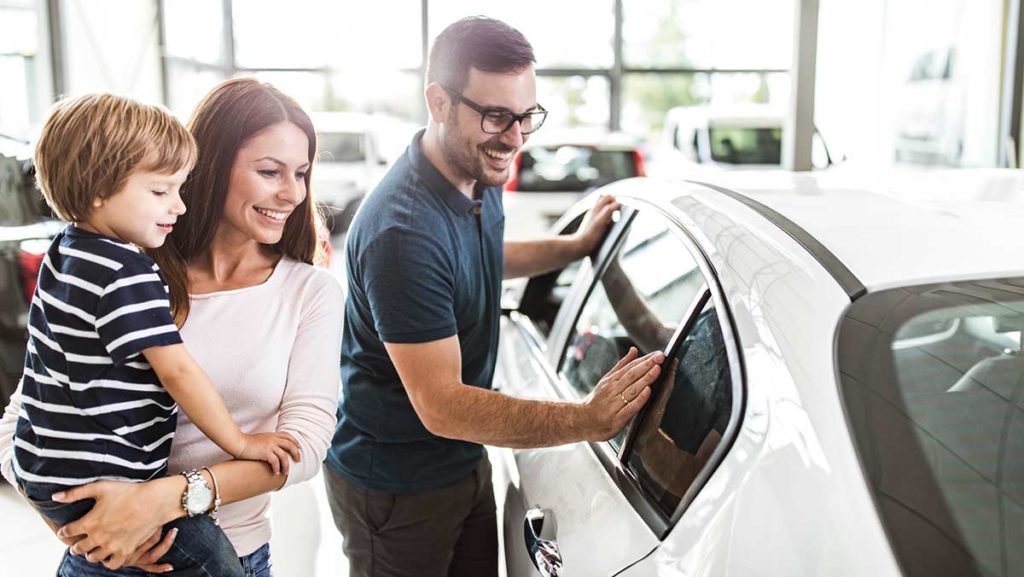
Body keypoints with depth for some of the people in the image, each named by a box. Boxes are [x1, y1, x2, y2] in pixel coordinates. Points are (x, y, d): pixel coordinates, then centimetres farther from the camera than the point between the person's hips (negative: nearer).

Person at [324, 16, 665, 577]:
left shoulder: (479, 175, -2)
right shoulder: (402, 231, -32)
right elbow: (441, 406, -32)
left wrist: (577, 244, 18)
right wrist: (587, 420, -40)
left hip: (465, 462, 8)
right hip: (395, 488, -8)